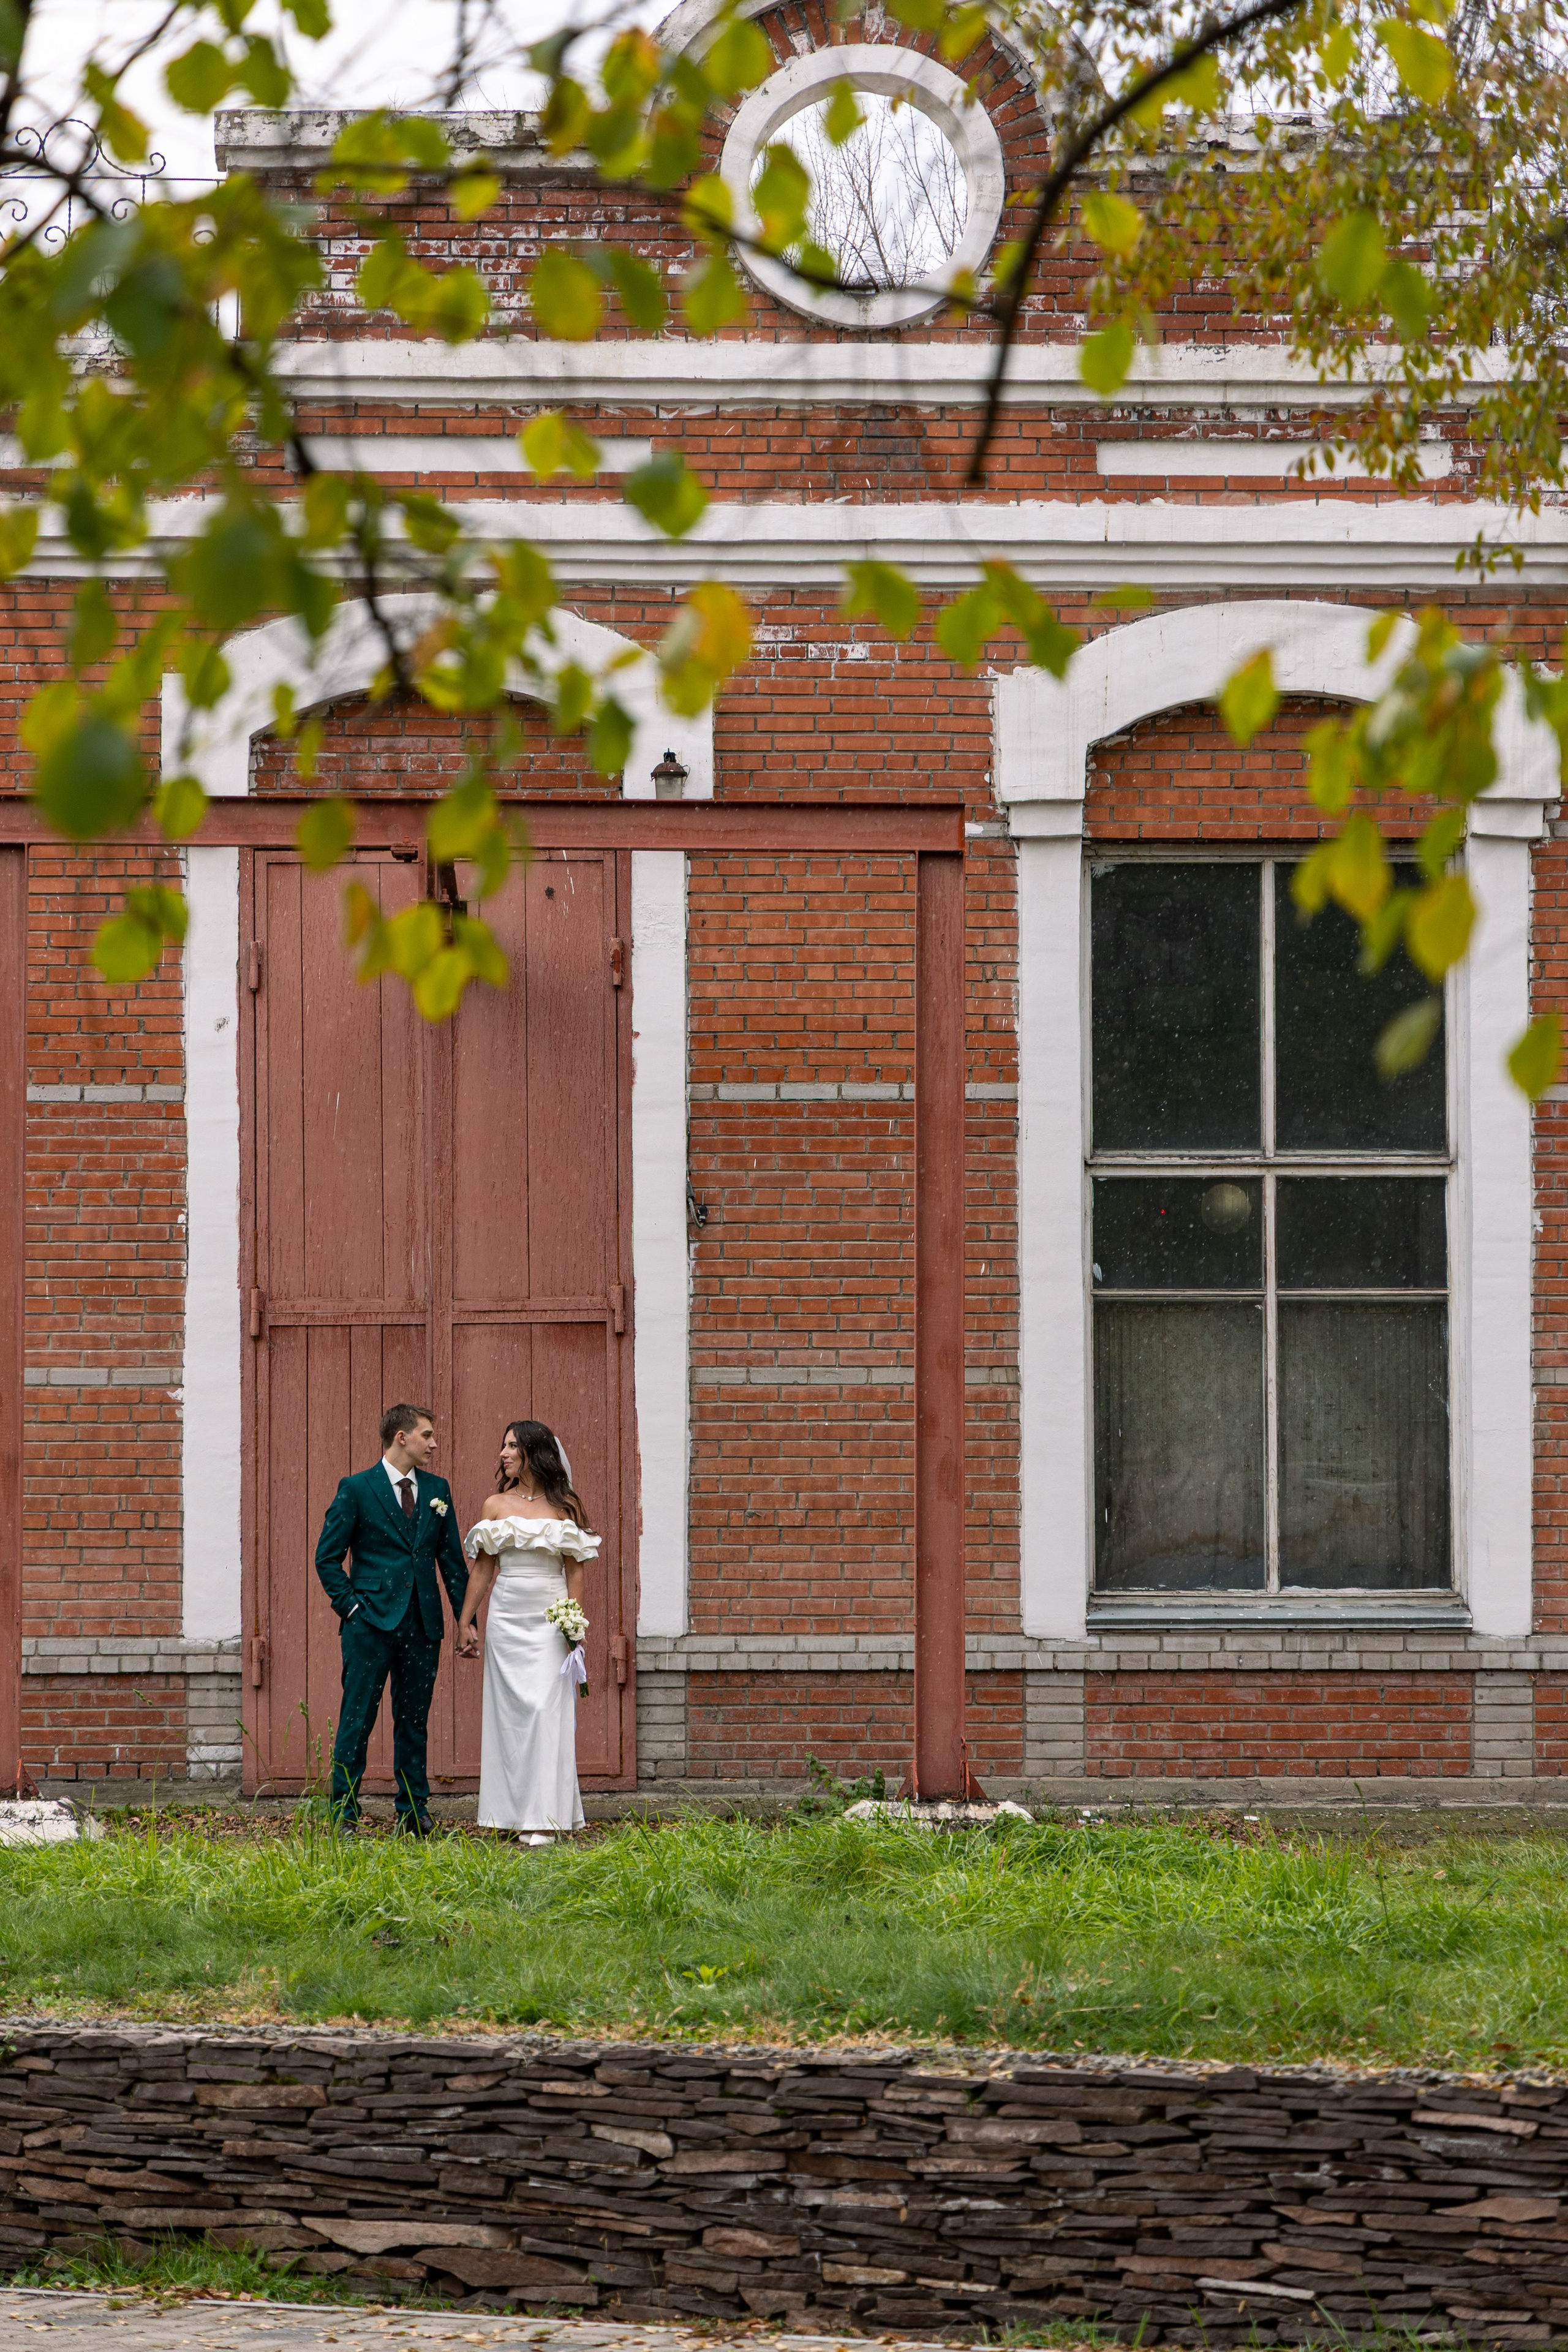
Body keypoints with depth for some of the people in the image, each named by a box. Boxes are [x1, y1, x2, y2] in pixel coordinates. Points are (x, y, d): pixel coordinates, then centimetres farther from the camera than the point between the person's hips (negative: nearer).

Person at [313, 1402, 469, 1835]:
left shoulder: (437, 1490, 11)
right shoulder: (357, 1489, -2)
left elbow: (452, 1559, 14)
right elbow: (327, 1556, 1)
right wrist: (351, 1605, -7)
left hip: (422, 1626, 4)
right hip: (372, 1622, -4)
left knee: (414, 1720, 9)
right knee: (356, 1720, -3)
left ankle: (414, 1811, 14)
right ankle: (344, 1812, 1)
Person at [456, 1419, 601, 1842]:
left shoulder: (564, 1506, 3)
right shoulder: (496, 1506, 8)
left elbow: (575, 1569, 3)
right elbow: (482, 1568, 10)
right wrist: (465, 1622, 8)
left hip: (551, 1617, -2)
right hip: (507, 1615, 2)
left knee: (546, 1709, -10)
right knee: (510, 1710, 1)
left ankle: (543, 1817, -11)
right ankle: (513, 1812, 5)